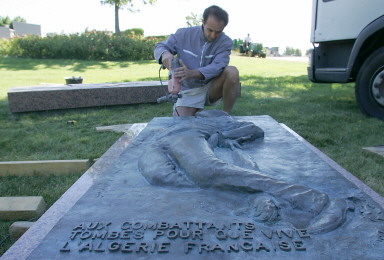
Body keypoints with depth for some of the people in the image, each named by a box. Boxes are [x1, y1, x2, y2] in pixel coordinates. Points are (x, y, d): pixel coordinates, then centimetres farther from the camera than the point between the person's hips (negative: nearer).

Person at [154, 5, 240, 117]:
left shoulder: (225, 42, -9)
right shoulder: (184, 34, -5)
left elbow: (217, 67, -24)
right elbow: (160, 47, 1)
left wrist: (191, 73, -42)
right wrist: (165, 54, -27)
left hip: (211, 88, 0)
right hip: (189, 91, 0)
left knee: (232, 71, -28)